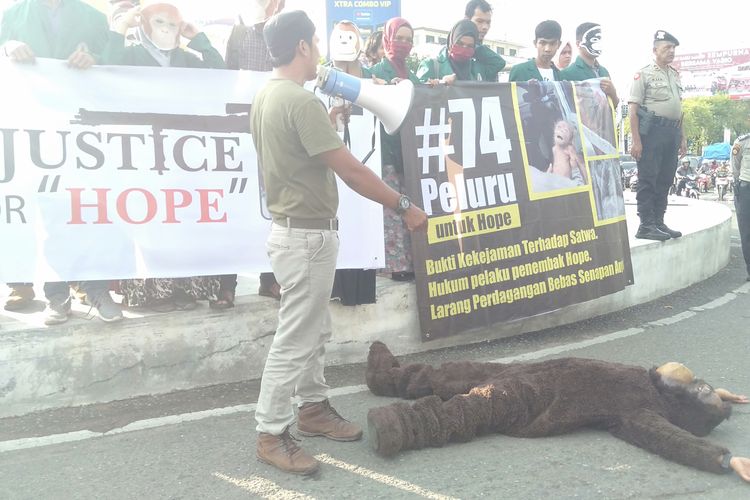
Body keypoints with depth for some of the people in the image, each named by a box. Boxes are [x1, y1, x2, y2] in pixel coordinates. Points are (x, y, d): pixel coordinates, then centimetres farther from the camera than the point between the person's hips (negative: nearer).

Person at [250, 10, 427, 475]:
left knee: (316, 331, 20)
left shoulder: (266, 95, 9)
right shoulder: (301, 101, -22)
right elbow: (351, 170, -22)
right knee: (295, 339, -1)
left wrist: (330, 120, 19)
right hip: (306, 234, -10)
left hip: (297, 228, 10)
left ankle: (314, 408, 33)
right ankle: (272, 434, 10)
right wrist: (404, 205, -13)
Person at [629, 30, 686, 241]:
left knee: (665, 180, 9)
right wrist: (636, 140, -17)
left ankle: (658, 223, 16)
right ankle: (646, 225, -4)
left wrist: (682, 137, 17)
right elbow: (633, 109, -10)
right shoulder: (644, 74, -4)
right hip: (652, 131, -8)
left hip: (672, 133, 8)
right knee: (648, 180, -7)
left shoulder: (675, 75, 18)